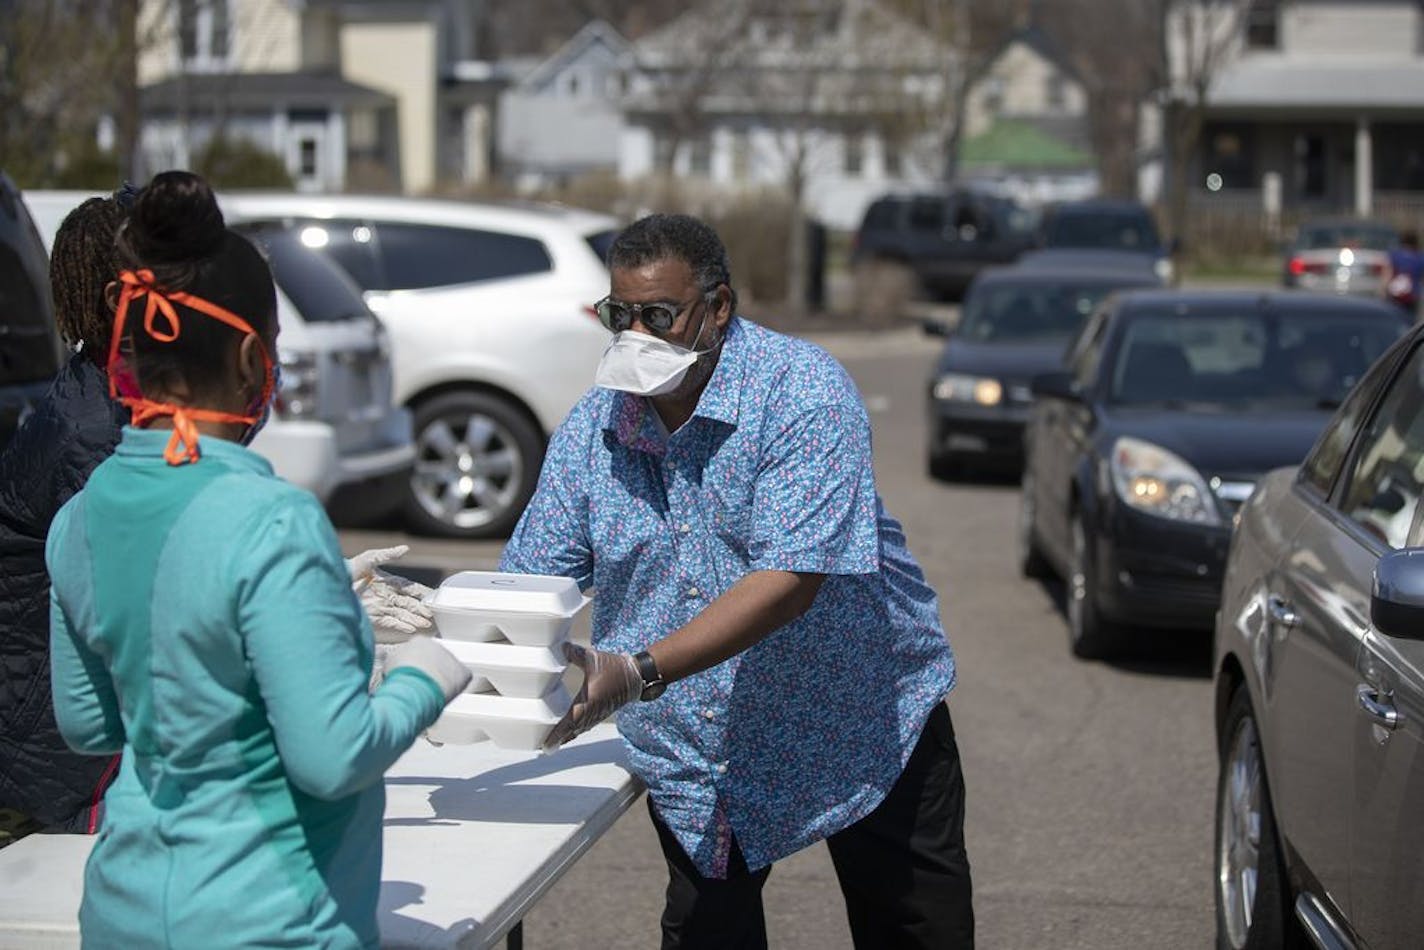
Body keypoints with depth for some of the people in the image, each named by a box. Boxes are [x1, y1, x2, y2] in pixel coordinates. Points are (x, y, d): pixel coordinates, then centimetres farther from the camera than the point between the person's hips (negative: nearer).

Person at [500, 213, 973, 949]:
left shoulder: (803, 394, -22)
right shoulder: (592, 427, -5)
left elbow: (790, 578, -31)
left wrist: (639, 672, -40)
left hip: (861, 723, -4)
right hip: (692, 747, 4)